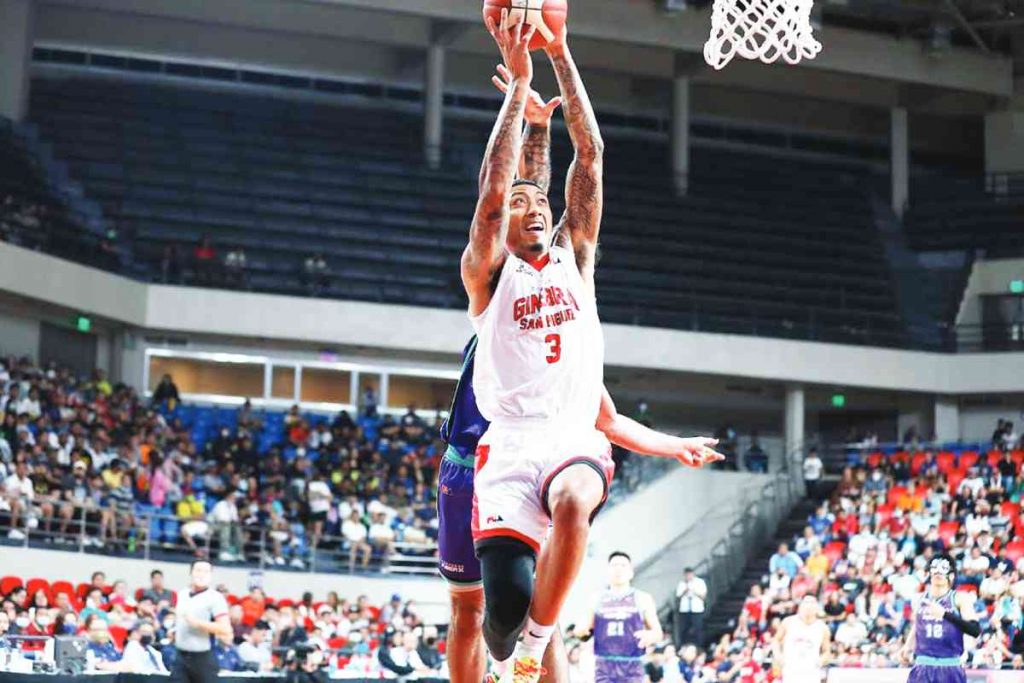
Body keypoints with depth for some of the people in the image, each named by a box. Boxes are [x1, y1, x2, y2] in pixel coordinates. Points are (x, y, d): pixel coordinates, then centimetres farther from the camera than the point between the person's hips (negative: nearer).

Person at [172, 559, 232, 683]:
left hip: (203, 658, -6)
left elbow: (225, 630, -20)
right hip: (181, 656, 6)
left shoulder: (215, 598, -11)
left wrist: (197, 622, -24)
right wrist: (174, 630, 14)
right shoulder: (182, 594, 11)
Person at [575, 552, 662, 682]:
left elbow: (658, 633, 7)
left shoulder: (642, 599, 7)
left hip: (632, 668, -1)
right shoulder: (596, 599, 11)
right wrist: (581, 630, -11)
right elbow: (583, 630, 14)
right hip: (604, 667, 1)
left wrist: (650, 636, -17)